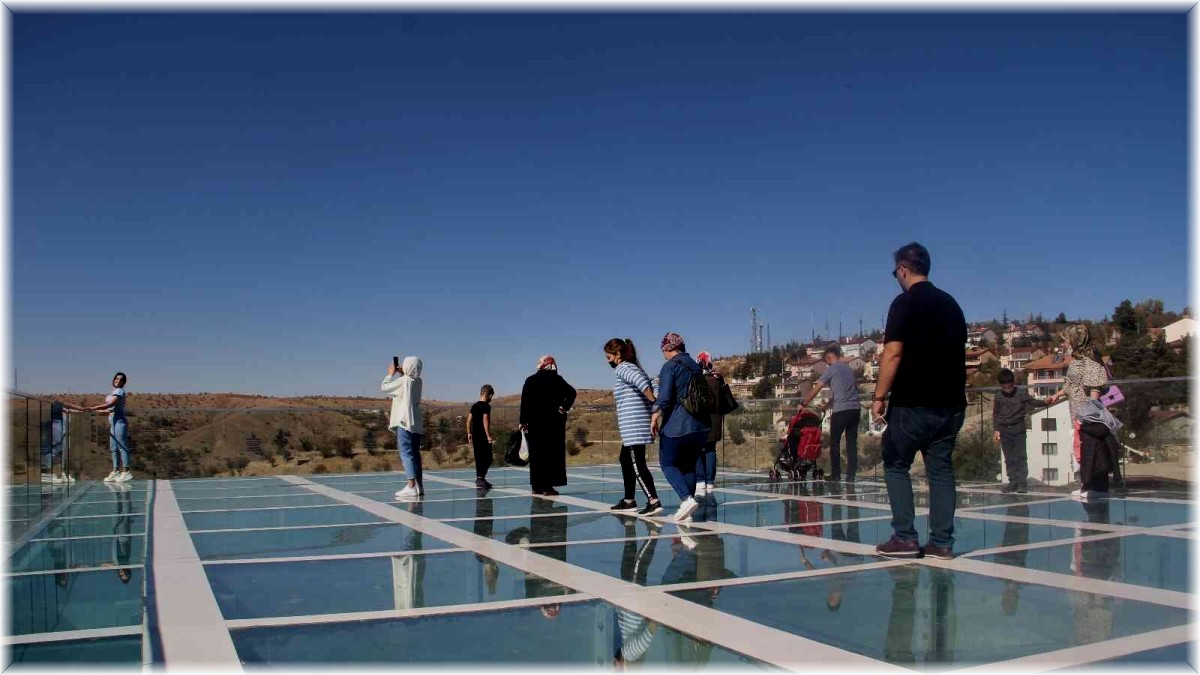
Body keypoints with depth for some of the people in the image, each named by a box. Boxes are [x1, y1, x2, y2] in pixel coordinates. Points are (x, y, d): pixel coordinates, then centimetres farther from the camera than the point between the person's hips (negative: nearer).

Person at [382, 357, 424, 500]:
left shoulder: (403, 381, -11)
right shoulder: (417, 381, 9)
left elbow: (384, 387, -1)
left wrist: (391, 374, 13)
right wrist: (401, 374, 18)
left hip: (405, 423, -8)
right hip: (416, 424, 8)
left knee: (406, 454, -9)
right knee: (415, 454, 14)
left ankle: (411, 488, -16)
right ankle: (419, 486, 18)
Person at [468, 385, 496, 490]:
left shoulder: (474, 406, 12)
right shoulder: (486, 406, -10)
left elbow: (469, 420, 12)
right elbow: (485, 421, -19)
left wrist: (469, 433, 18)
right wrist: (489, 435, -18)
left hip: (475, 435, 8)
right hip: (483, 436, -8)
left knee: (479, 458, 14)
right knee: (487, 458, -4)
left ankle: (480, 479, 19)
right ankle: (481, 478, -15)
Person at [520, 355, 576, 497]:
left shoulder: (530, 380, 4)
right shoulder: (557, 379, -1)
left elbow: (525, 402, -1)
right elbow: (571, 392, -14)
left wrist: (523, 421, 1)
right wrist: (564, 408, -7)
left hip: (535, 421, 2)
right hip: (554, 421, -2)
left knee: (536, 453, 8)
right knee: (552, 453, 2)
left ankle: (536, 486, 11)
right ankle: (547, 486, -3)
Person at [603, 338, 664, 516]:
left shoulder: (622, 369, -9)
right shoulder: (634, 368, 20)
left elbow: (642, 382, -25)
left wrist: (655, 404, -23)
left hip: (633, 424, -10)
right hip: (633, 427, 10)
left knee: (637, 464, -10)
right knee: (625, 459, 18)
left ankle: (654, 501, -15)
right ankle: (628, 500, 25)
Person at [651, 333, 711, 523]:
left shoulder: (670, 366, -6)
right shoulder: (695, 367, 16)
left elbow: (664, 396, -17)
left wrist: (655, 416, -15)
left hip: (677, 424, -7)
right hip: (701, 425, 7)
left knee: (668, 463, 4)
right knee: (689, 465, 14)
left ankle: (687, 499, -16)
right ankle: (686, 509, 11)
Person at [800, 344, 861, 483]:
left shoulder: (831, 369, -2)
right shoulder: (848, 369, 18)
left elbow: (816, 389, -3)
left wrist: (803, 404, 6)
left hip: (841, 410, -6)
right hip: (855, 409, 6)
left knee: (834, 443, 5)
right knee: (852, 443, 5)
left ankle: (835, 475, 6)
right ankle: (850, 475, 4)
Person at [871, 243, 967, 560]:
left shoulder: (905, 303, -8)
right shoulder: (951, 304, 14)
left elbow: (893, 353, -14)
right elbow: (959, 352, 17)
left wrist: (879, 396, -11)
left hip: (913, 403, -6)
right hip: (950, 403, 6)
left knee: (896, 466, 6)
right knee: (941, 469, 9)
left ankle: (905, 537, 2)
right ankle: (942, 542, 7)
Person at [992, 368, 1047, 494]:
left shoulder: (1021, 394, -4)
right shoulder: (999, 397, 4)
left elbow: (1033, 402, -6)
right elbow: (995, 414, 9)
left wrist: (1045, 402, -26)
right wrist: (996, 430, 4)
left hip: (1018, 428, -3)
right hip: (1004, 430, 3)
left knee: (1021, 457, -2)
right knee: (1009, 458, 7)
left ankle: (1023, 483, 2)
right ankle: (1013, 482, 12)